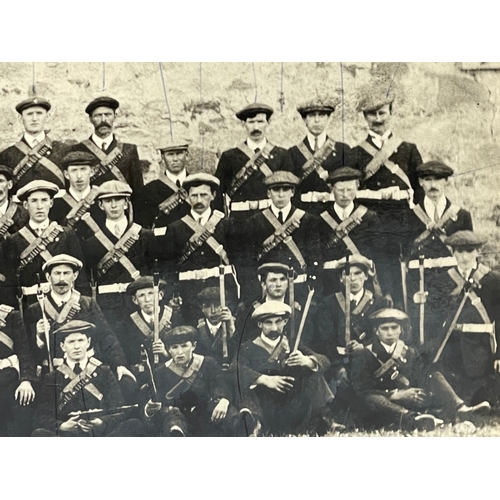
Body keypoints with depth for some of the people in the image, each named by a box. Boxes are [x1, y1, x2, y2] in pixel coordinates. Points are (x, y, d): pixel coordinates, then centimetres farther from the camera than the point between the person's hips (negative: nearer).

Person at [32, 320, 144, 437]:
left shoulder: (103, 372, 16)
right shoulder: (52, 378, 15)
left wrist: (102, 422, -14)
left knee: (135, 425, -27)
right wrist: (62, 426, -16)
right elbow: (42, 416, 5)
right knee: (39, 434, -32)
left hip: (102, 433, 1)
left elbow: (119, 411, 8)